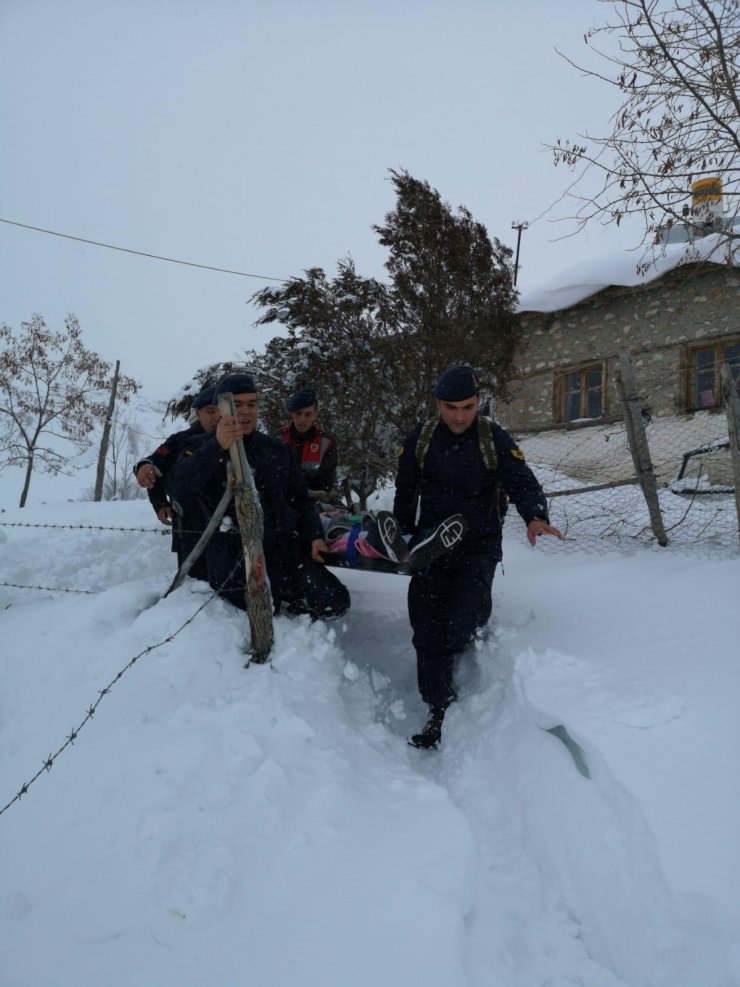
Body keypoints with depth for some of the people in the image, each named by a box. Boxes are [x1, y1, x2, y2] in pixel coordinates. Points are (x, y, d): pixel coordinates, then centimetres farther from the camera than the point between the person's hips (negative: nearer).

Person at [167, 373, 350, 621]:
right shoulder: (200, 448, 2)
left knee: (335, 602, -8)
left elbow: (300, 497, 21)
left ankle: (275, 601, 19)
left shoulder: (276, 449, 18)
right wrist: (217, 448, -33)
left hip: (287, 551, 5)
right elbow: (177, 488, -19)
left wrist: (315, 535, 3)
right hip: (236, 561, -4)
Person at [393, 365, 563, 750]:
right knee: (428, 633, -1)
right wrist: (404, 539, 19)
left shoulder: (495, 439, -6)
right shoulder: (418, 440, 1)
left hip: (478, 547, -2)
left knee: (463, 627, -19)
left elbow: (522, 483, -9)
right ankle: (439, 714, 10)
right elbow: (404, 494, 14)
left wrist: (535, 517, -30)